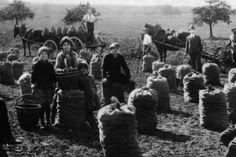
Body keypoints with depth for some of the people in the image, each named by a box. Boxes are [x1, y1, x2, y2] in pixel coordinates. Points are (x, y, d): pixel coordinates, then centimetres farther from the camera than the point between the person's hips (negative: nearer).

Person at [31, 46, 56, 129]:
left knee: (48, 105, 6)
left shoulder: (50, 65, 7)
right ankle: (42, 123, 3)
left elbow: (53, 76, 12)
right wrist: (33, 85, -5)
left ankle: (48, 121, 14)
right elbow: (33, 76, 1)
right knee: (41, 105, -3)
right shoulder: (37, 65, 1)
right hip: (40, 87, -2)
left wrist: (53, 85, 7)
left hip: (49, 87, 2)